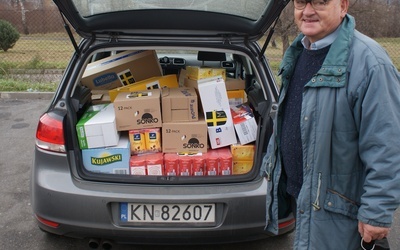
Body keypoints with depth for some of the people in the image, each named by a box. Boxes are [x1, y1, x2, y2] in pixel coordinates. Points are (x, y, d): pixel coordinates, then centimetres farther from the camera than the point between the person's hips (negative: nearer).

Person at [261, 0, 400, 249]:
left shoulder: (369, 62, -22)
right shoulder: (298, 52, 6)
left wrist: (378, 213, -21)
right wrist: (271, 164, 22)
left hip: (334, 205, -7)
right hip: (297, 191, 8)